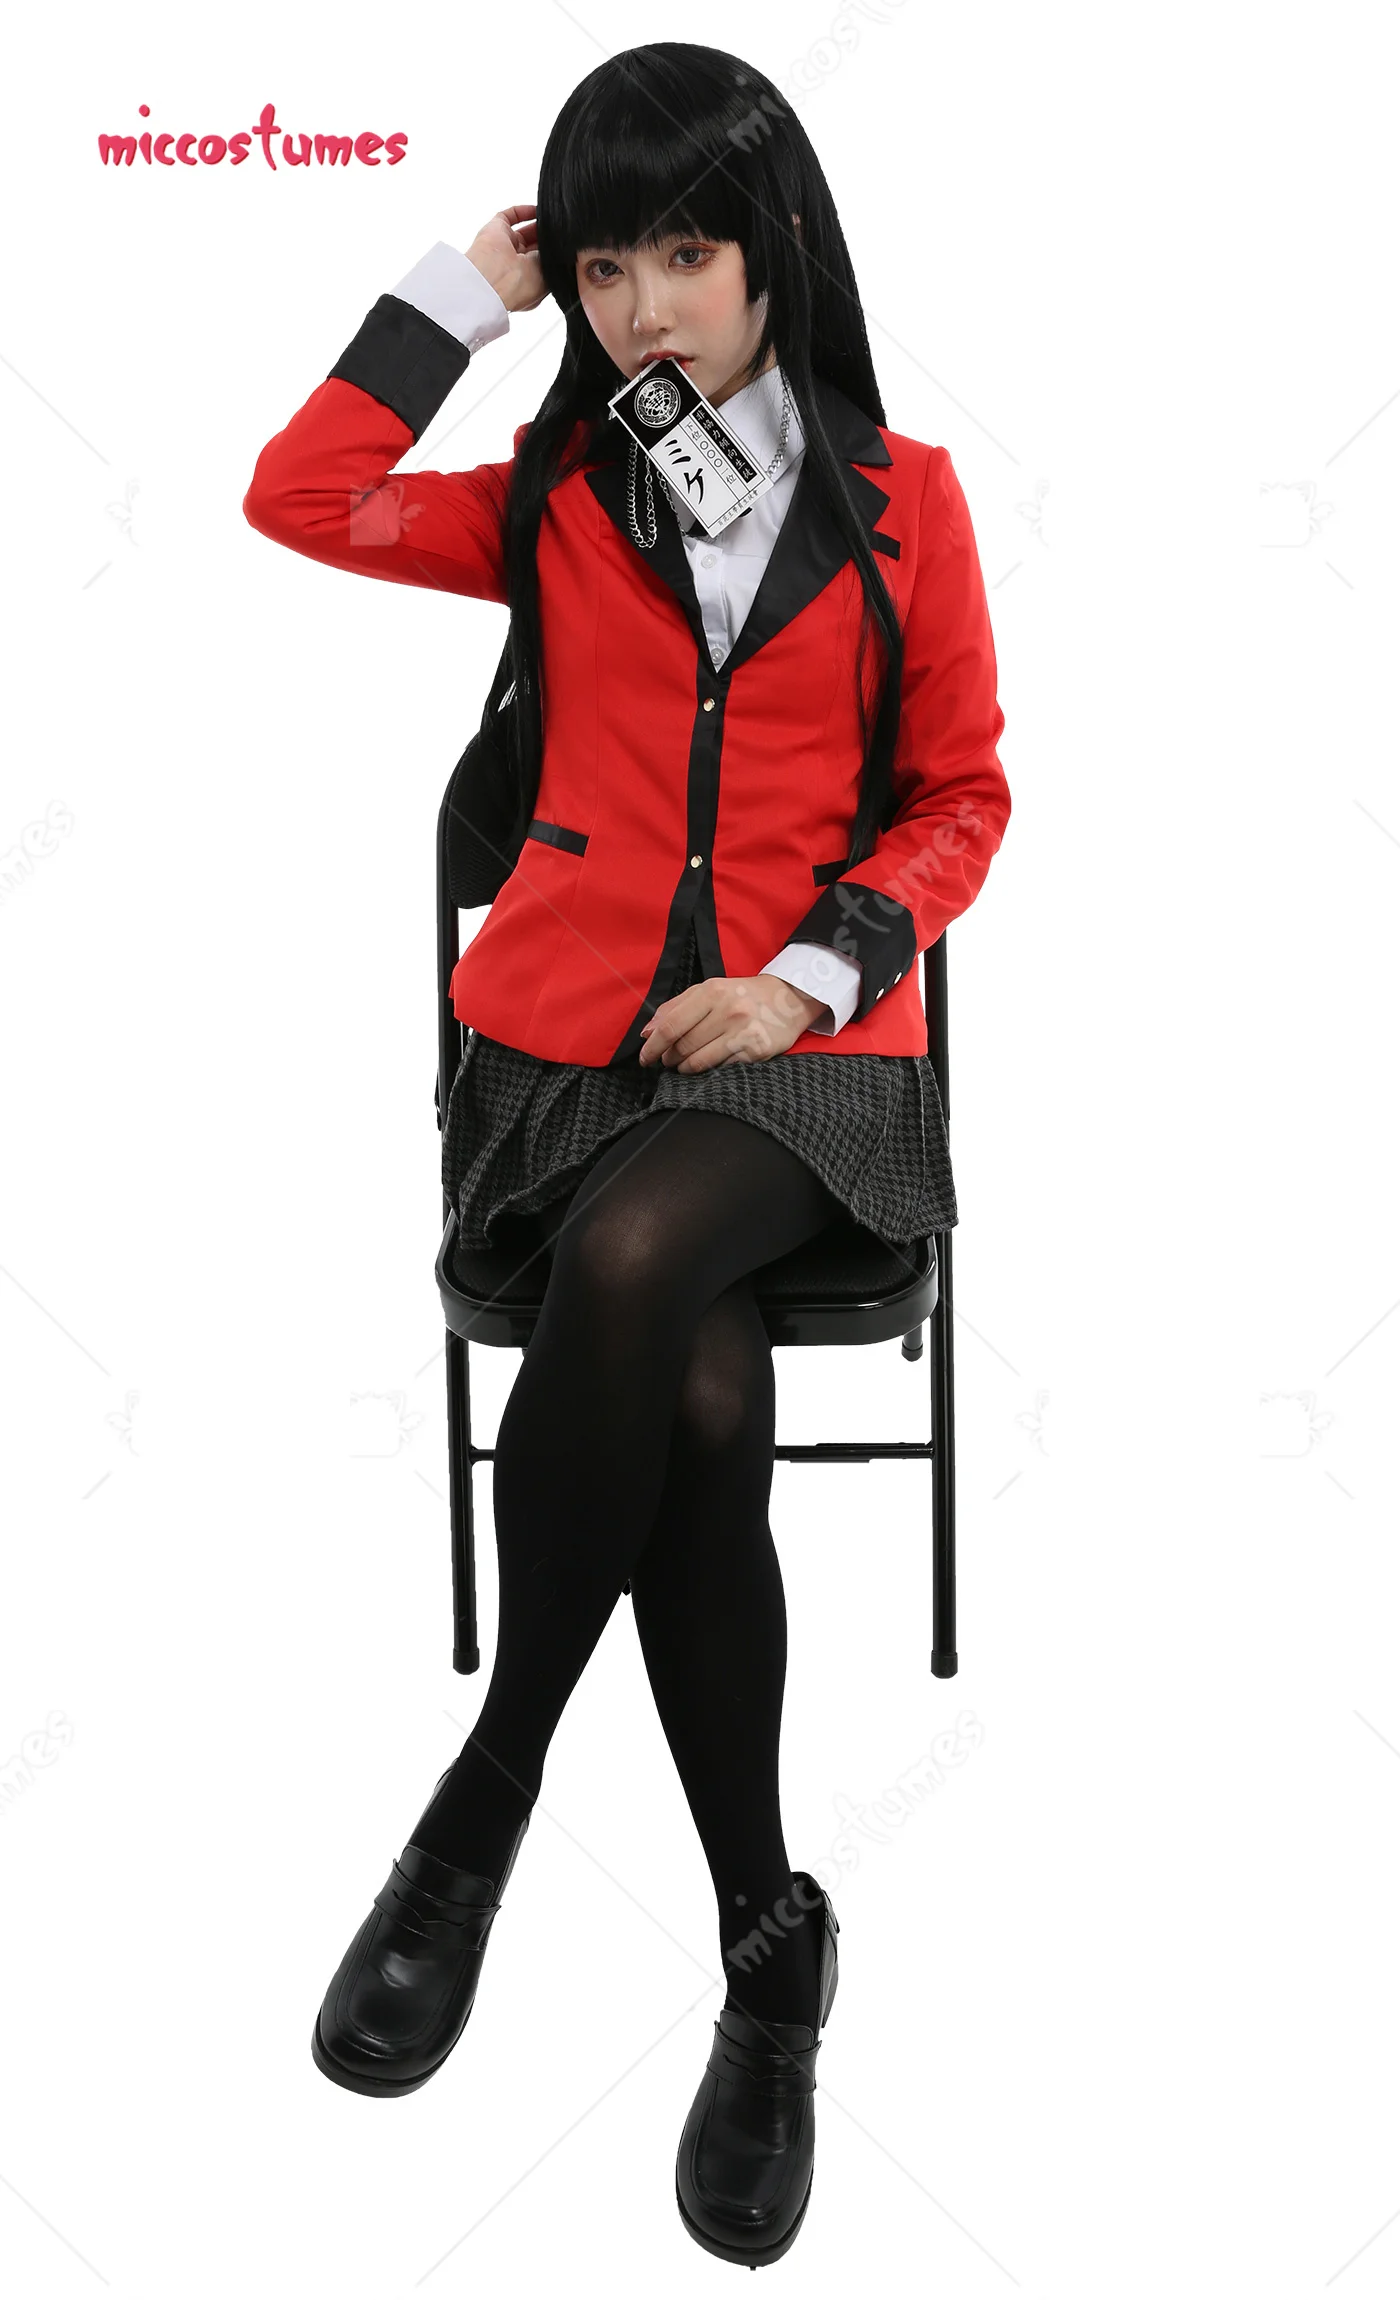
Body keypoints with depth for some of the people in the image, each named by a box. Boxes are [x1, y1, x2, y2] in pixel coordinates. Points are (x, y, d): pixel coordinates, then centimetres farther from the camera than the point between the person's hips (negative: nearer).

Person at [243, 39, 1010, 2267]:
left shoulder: (902, 499, 9)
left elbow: (958, 798, 9)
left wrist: (811, 972, -8)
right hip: (565, 1025, 1)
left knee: (627, 1264, -36)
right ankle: (768, 1950, -14)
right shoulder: (556, 499, 13)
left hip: (805, 1043, -1)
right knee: (699, 1403, -28)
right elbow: (302, 500, -2)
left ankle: (485, 1806, -19)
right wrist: (459, 287, 5)